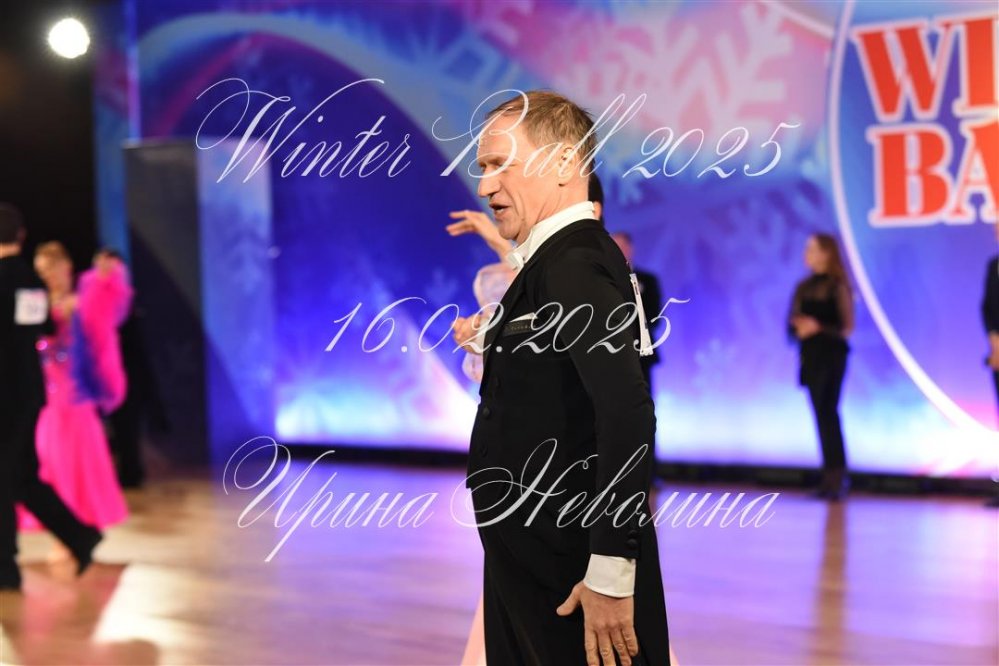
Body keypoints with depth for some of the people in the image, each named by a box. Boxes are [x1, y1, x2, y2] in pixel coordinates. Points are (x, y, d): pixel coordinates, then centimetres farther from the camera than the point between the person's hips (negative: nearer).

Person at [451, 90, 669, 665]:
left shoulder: (575, 266, -19)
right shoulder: (556, 259, 11)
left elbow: (628, 412, -30)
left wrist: (610, 573, -30)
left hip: (570, 571, -10)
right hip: (533, 558, 10)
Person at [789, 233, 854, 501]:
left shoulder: (838, 287, -6)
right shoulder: (804, 287, 14)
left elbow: (846, 327, -10)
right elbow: (794, 321, 14)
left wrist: (818, 327, -22)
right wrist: (797, 326, -9)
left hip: (831, 355, -6)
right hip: (810, 355, 6)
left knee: (828, 412, -12)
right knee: (823, 414, 7)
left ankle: (837, 476, -11)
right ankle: (831, 477, 10)